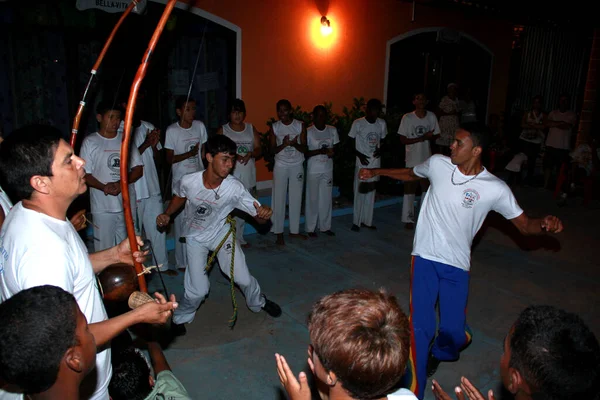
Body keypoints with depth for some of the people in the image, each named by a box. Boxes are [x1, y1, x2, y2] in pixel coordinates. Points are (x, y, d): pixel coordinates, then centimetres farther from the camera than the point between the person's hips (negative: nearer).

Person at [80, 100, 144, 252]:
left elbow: (138, 169, 5)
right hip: (102, 207, -3)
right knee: (104, 250, 1)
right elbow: (85, 174, -3)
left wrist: (121, 184, -12)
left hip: (127, 205, 3)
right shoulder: (90, 142, -1)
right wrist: (104, 187, -20)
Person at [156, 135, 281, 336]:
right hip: (196, 238, 0)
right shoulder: (188, 181, -26)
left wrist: (264, 214, -47)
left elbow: (258, 216, -25)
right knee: (198, 290, -5)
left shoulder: (235, 188, -28)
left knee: (243, 278, 2)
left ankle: (259, 303, 36)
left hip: (221, 233, 1)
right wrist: (167, 214, -12)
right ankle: (180, 317, 28)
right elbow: (179, 197, 1)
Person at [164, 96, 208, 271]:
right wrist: (189, 154, -21)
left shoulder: (200, 126, 2)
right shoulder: (172, 130, -10)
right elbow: (169, 159, -8)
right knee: (182, 221, 0)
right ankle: (183, 262, 13)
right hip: (181, 181, -4)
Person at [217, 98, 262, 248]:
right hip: (230, 176, -3)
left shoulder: (251, 129, 9)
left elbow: (259, 150, 6)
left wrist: (250, 154, -16)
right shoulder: (222, 130, 1)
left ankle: (239, 237, 25)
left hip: (248, 176, 4)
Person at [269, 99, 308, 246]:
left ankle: (294, 230, 19)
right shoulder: (274, 127, -3)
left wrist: (294, 143, -26)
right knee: (279, 199, 0)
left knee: (296, 199, 6)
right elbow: (273, 150, -5)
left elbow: (304, 149, -5)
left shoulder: (300, 126, -3)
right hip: (281, 166, -1)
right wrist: (284, 144, -24)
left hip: (297, 166, 1)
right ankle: (279, 233, 9)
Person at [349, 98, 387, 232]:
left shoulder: (382, 124, 2)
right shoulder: (358, 123, -9)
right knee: (360, 192, 0)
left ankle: (367, 221, 21)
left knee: (371, 192, 10)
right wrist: (359, 155, -15)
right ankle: (356, 222, 12)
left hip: (375, 163, 4)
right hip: (362, 163, -4)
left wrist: (380, 150, -7)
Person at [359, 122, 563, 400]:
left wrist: (545, 224, -24)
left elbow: (525, 225, -2)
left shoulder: (495, 189, -11)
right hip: (424, 257, 1)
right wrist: (376, 172, 21)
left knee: (453, 330, 5)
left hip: (456, 265, 0)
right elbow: (411, 174, 17)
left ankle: (437, 354, 44)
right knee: (420, 327, -7)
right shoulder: (437, 163, -5)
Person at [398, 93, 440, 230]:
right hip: (412, 159, -3)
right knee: (409, 189, 3)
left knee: (427, 188, 14)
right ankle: (408, 219, 13)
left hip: (427, 158, 3)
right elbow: (403, 140, -12)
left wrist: (428, 137, -18)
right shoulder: (407, 118, -11)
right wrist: (422, 138, -21)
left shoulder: (432, 117, -3)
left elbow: (436, 135, 6)